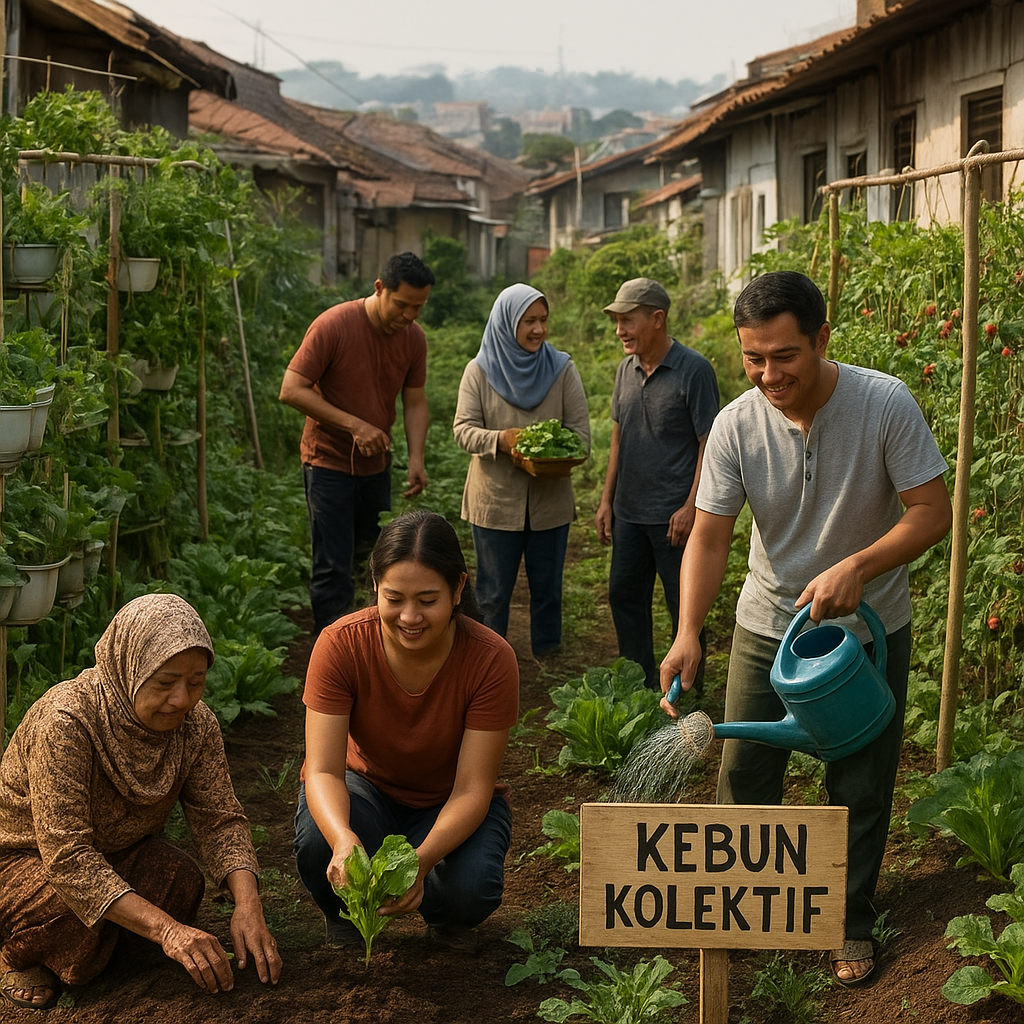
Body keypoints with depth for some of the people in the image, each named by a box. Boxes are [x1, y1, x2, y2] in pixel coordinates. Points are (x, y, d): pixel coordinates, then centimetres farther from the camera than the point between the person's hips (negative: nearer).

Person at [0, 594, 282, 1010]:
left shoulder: (196, 724, -15)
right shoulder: (65, 722, -34)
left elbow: (221, 820, -11)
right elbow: (66, 857, -38)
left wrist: (247, 905, -31)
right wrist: (166, 929, -46)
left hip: (112, 850, 5)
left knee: (183, 882, -24)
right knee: (76, 924, -34)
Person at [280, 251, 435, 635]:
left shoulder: (413, 337, -3)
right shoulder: (334, 325, -20)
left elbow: (415, 402, 5)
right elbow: (291, 390, -20)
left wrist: (416, 457, -11)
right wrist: (353, 424, -26)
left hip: (376, 462, 6)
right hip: (329, 461, -6)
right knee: (333, 570, -6)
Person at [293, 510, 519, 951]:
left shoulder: (491, 659, -26)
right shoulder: (341, 645, -25)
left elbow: (471, 790, -26)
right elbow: (323, 769, -28)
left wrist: (421, 860, -46)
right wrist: (344, 840, -51)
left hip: (451, 806, 0)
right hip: (367, 787, 1)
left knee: (472, 890, -32)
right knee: (318, 844, -34)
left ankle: (447, 919, 9)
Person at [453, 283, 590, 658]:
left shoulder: (563, 369, 1)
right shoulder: (479, 371, -2)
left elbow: (580, 431, -3)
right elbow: (464, 429, -8)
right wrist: (501, 440, -28)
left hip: (550, 498, 1)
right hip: (495, 499, -1)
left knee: (547, 588, 11)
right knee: (494, 591, 7)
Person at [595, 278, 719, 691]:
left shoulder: (693, 370, -13)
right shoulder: (626, 369, 8)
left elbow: (708, 444, -13)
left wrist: (690, 508, -18)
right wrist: (607, 500, 12)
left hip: (673, 514, -7)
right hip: (628, 512, 7)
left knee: (683, 605, 3)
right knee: (624, 595, 13)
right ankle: (639, 686, 26)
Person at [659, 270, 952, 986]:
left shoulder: (885, 405, -22)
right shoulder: (735, 426, -16)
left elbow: (933, 512, -18)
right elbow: (709, 538, -15)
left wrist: (857, 566, -33)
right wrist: (688, 633, -30)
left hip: (870, 630, -2)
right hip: (768, 625, 2)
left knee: (860, 791, 9)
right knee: (745, 772, 9)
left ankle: (852, 923, 28)